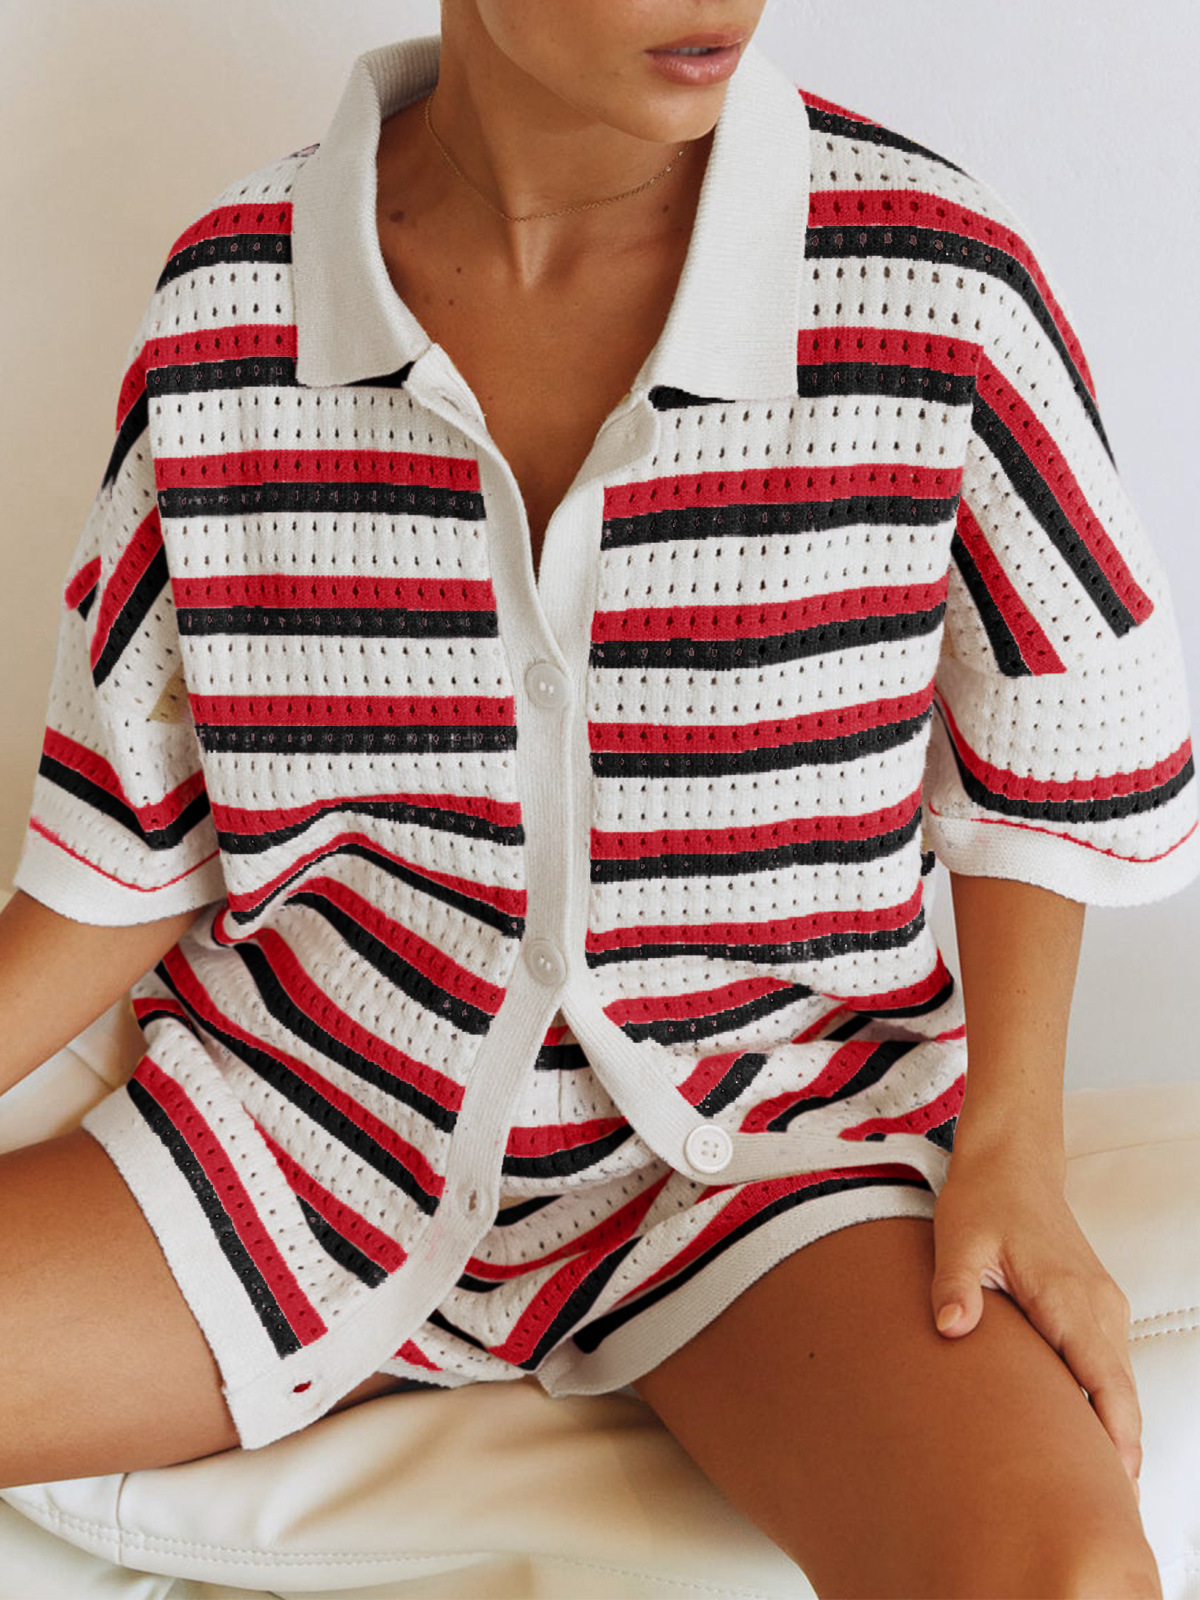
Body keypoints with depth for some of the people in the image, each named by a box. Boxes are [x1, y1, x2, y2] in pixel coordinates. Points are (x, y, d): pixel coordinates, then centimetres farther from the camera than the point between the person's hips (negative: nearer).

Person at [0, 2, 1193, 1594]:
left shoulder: (937, 278, -12)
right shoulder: (230, 297, -7)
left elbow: (1059, 759, 2)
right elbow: (136, 837, 3)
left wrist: (1013, 1142, -7)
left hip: (765, 1130, -1)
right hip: (316, 1123, 2)